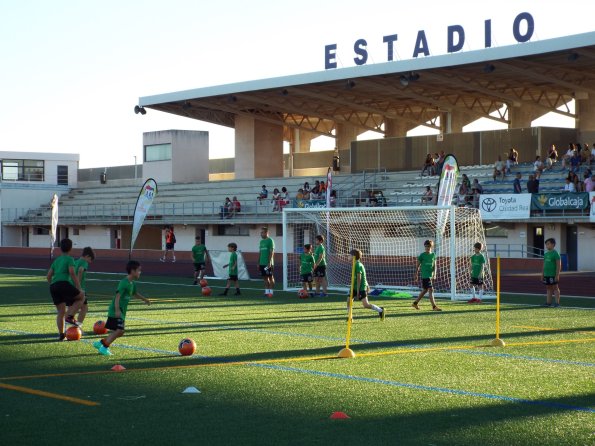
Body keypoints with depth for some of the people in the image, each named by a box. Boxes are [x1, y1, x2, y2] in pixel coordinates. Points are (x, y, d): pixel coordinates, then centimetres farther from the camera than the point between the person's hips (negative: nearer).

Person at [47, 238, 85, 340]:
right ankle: (70, 317, -2)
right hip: (64, 284, -7)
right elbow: (72, 273, -8)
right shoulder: (69, 259, 6)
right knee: (81, 296, 13)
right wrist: (79, 287, -7)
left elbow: (48, 276, 23)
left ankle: (61, 334, 8)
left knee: (61, 312, 13)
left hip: (53, 286, 7)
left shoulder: (56, 260, 26)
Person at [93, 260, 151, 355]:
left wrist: (145, 299, 44)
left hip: (121, 312, 10)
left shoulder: (133, 283, 11)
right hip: (116, 311, -10)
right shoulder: (124, 282, -18)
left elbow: (135, 293, 32)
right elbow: (118, 296, -26)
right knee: (119, 330, -16)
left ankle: (100, 343, 22)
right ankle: (104, 347, -6)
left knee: (119, 332, 12)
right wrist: (117, 310, -35)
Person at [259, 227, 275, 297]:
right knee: (265, 277, 7)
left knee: (270, 277, -3)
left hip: (268, 263, -7)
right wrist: (258, 263, 15)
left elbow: (272, 252, -13)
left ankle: (270, 292, -1)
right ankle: (266, 291, 10)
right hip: (262, 263, 7)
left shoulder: (270, 241, -7)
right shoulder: (261, 241, 15)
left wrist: (269, 262, -19)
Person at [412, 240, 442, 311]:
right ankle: (434, 307, -14)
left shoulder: (433, 255, 8)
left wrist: (434, 274, -2)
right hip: (425, 276, -6)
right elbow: (418, 265, 3)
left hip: (430, 275, 6)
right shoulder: (422, 255, -5)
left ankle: (415, 303, 29)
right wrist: (416, 274, 5)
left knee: (425, 290, 15)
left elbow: (434, 265, 9)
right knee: (430, 290, -13)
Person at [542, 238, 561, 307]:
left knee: (555, 288, -2)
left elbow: (559, 265, -12)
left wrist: (557, 275, -17)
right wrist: (543, 274, 17)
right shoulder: (546, 254, 13)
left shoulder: (555, 254, -9)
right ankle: (548, 302, 13)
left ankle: (557, 302, 1)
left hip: (553, 275, -7)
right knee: (548, 288, 10)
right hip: (546, 274, 7)